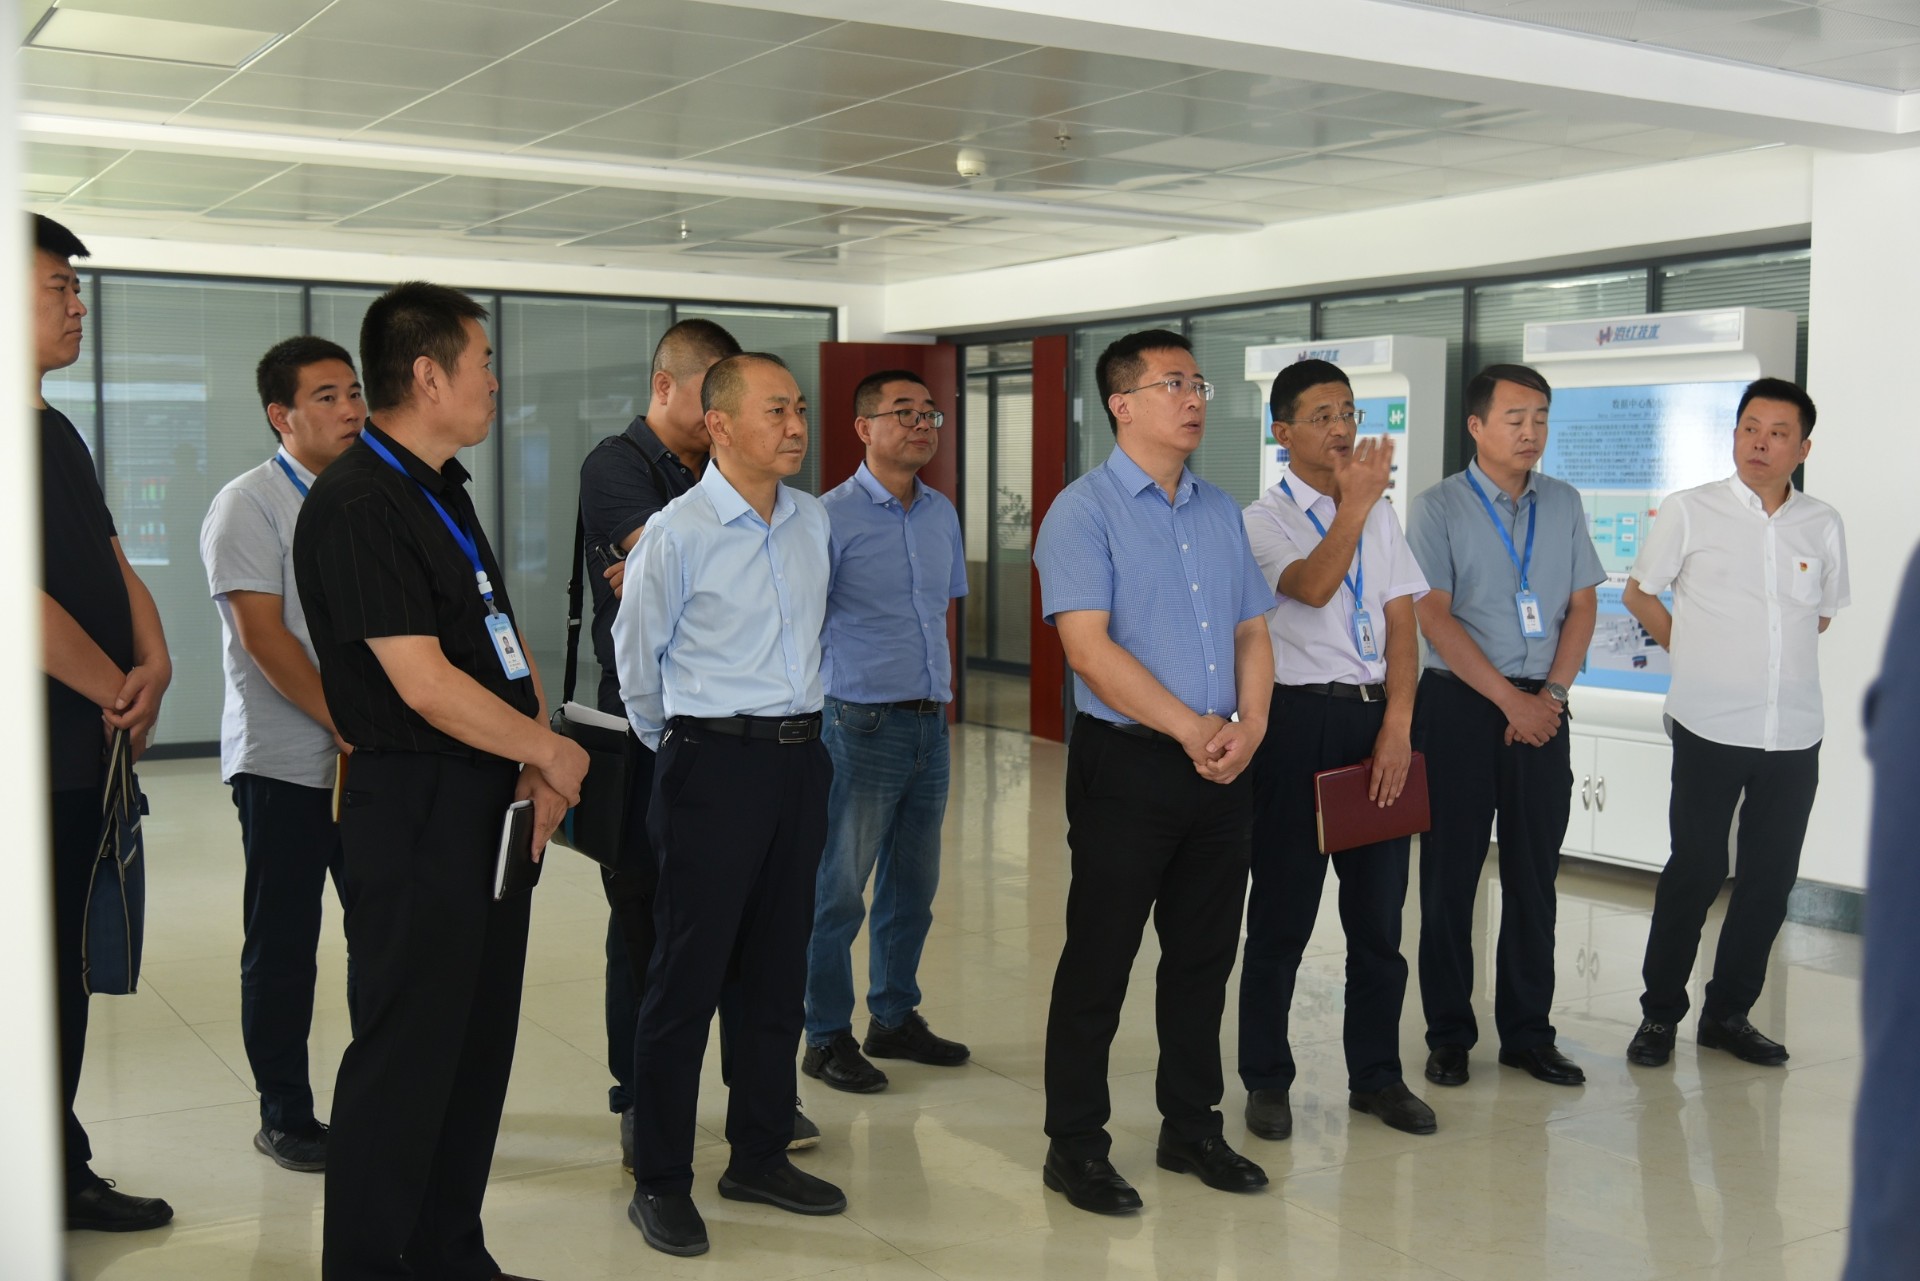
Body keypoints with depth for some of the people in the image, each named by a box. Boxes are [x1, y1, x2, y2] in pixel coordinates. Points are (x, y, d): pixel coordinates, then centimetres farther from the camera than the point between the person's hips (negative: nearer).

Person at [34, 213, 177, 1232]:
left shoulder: (60, 434, 15)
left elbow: (114, 566, 17)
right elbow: (28, 602, -22)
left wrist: (154, 663, -2)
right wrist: (120, 692, -9)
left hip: (87, 759, 9)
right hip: (34, 760, -9)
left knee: (68, 975, 16)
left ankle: (64, 1176, 28)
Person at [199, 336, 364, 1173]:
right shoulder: (249, 505, -7)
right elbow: (263, 634, -14)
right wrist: (343, 723, -18)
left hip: (371, 756, 6)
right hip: (284, 762, -5)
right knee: (282, 948, 3)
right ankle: (284, 1116, 16)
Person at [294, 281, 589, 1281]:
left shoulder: (441, 489, 14)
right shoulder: (356, 506, -17)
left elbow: (503, 635, 16)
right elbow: (425, 684, -22)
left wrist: (536, 760, 2)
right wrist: (550, 751, -10)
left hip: (489, 801, 10)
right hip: (415, 810, -10)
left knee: (479, 1038, 16)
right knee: (406, 1049, 0)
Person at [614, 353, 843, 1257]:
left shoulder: (814, 521, 8)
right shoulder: (677, 532, -11)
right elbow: (636, 658, 0)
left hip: (800, 759, 6)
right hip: (714, 766, -6)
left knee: (777, 970, 14)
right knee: (687, 976, -1)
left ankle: (760, 1156, 27)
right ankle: (660, 1182, 12)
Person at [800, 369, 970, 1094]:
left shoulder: (942, 514, 11)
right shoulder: (832, 517, -10)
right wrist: (822, 706, -10)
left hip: (930, 725, 7)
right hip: (862, 726, -7)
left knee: (914, 885, 14)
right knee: (838, 890, 1)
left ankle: (895, 1018, 29)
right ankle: (826, 1038, 13)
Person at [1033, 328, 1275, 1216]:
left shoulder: (1221, 512, 13)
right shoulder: (1084, 511, -8)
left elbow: (1252, 630, 14)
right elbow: (1089, 645, -17)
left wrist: (1249, 726, -4)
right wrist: (1190, 728, -16)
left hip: (1222, 768, 6)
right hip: (1127, 765, -6)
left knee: (1204, 957, 15)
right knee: (1099, 963, 2)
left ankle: (1191, 1126, 29)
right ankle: (1074, 1145, 15)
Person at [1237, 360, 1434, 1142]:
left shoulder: (1382, 517, 12)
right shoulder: (1264, 519, -3)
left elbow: (1402, 624, 5)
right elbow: (1312, 587, -23)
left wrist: (1397, 726, -5)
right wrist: (1355, 503, -28)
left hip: (1376, 717, 5)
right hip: (1299, 718, -5)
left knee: (1379, 911, 12)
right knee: (1282, 913, 5)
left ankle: (1376, 1076, 26)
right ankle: (1266, 1080, 19)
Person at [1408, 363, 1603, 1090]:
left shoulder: (1564, 505, 10)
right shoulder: (1438, 508, -4)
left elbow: (1582, 606, 9)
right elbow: (1434, 619, -10)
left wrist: (1551, 694, -5)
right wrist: (1509, 700, -13)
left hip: (1541, 707, 4)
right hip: (1459, 704, -4)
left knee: (1534, 873, 8)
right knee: (1450, 873, 3)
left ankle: (1528, 1032, 19)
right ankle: (1448, 1034, 14)